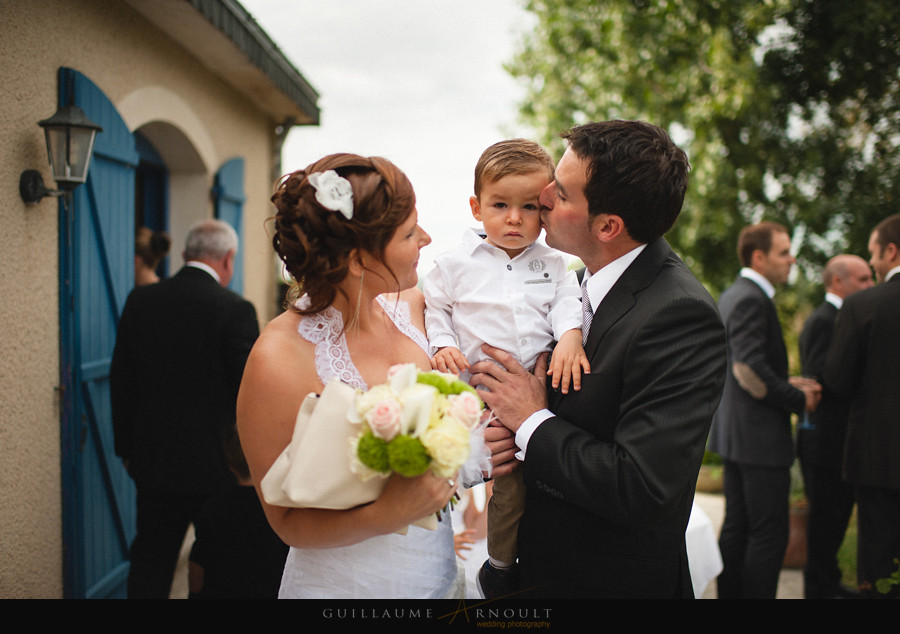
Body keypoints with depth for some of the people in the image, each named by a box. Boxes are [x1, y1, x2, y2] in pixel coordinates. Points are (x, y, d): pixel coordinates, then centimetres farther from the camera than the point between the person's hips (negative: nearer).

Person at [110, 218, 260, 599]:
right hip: (215, 463, -4)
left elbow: (120, 380, 7)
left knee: (150, 566, 14)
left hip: (152, 458, 4)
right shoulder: (235, 310, -14)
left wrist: (127, 446, 16)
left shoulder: (140, 300, 1)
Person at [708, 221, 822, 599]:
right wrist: (798, 400, -12)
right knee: (769, 534, -3)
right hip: (759, 438, -10)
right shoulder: (751, 299, -17)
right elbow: (750, 368, -25)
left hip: (733, 434, 10)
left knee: (736, 526, 16)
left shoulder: (731, 296, 15)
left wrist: (789, 384, 10)